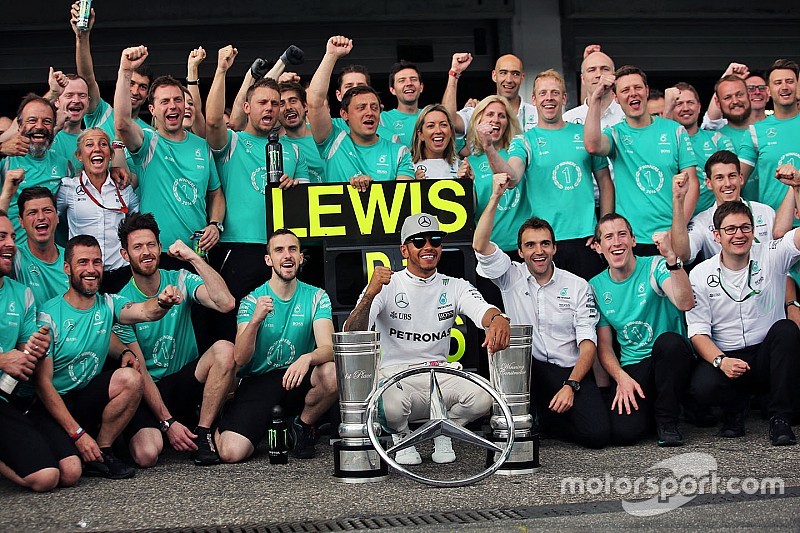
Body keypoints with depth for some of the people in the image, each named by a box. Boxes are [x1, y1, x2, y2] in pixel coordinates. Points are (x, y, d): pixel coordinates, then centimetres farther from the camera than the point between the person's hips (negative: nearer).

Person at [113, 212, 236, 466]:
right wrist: (168, 422, -17)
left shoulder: (180, 281, -1)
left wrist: (193, 257, -21)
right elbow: (139, 371, -10)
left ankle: (203, 433, -16)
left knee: (225, 349, -27)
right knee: (147, 455, -30)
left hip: (186, 380, 3)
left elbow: (225, 303, -22)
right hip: (150, 390, -2)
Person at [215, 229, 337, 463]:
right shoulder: (252, 300, -2)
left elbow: (327, 347, -13)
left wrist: (307, 358, -38)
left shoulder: (316, 297, 1)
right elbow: (240, 360, -13)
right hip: (258, 382, -2)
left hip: (297, 381, 2)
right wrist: (255, 319, -31)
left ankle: (302, 426, -2)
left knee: (331, 373, -33)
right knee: (231, 453, -23)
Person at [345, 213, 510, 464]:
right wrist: (370, 294, -28)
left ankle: (443, 432, 8)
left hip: (440, 377, 3)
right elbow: (352, 335, -10)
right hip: (396, 376, -2)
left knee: (481, 396, -27)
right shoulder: (386, 286, 2)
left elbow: (483, 310, -10)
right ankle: (402, 437, 3)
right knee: (390, 405, -37)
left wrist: (498, 319, -36)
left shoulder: (455, 287, 11)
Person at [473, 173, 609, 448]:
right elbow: (480, 246, -13)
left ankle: (545, 418, 10)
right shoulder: (511, 276, 5)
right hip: (525, 369, 0)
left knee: (597, 433, -23)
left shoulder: (578, 286, 5)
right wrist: (496, 196, -19)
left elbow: (587, 342, -3)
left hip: (570, 371, 0)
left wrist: (570, 385, -17)